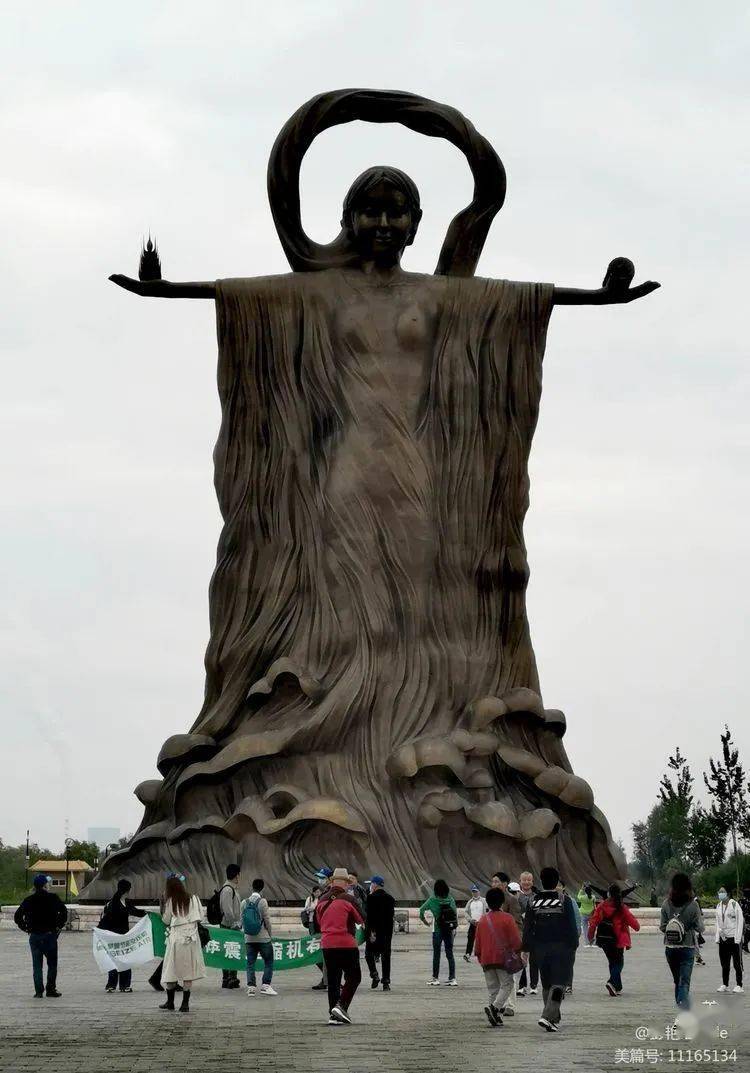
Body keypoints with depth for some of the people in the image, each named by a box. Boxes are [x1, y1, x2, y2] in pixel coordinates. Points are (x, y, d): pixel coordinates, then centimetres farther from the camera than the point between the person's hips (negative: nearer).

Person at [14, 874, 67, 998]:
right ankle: (51, 990, 8)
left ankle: (39, 991, 1)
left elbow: (17, 916, -1)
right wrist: (59, 926, 1)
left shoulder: (29, 900, 2)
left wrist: (26, 928, 6)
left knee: (37, 965, 6)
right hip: (50, 935, -2)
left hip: (34, 936, 2)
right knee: (52, 964, 9)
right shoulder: (52, 898, -4)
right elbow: (64, 912, -11)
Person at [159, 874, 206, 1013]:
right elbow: (200, 917, 4)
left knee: (171, 971, 10)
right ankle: (185, 1004, 1)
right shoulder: (193, 898, 1)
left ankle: (170, 1002, 16)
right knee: (188, 971, 3)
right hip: (191, 937, 1)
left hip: (176, 937, -1)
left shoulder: (170, 901, -2)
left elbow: (166, 920, 7)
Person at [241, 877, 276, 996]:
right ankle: (265, 985, -3)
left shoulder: (244, 903, 3)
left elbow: (242, 919, 6)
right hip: (263, 938, -4)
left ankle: (251, 987, 1)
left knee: (250, 963, 8)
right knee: (268, 961, 5)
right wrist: (270, 933, 5)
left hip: (249, 938, 4)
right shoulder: (262, 901, -9)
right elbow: (267, 919, -7)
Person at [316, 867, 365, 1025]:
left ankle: (333, 1014, 10)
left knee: (333, 979, 12)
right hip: (346, 944, -5)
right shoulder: (348, 899, -10)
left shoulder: (322, 900, 6)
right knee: (353, 977, 5)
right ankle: (341, 1006, -12)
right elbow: (362, 919, -1)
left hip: (327, 944, 5)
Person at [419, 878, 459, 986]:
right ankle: (452, 978, 5)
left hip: (437, 930, -3)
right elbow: (456, 914, 1)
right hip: (449, 930, 3)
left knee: (436, 955, 5)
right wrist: (454, 928, 10)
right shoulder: (451, 899, -1)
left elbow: (422, 909, -10)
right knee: (450, 954, 8)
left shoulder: (433, 900, -8)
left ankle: (435, 978, 7)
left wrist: (423, 919, 8)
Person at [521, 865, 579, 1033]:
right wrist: (574, 945, 4)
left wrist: (526, 949, 8)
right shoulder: (565, 901, -6)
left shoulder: (533, 901, 2)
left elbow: (527, 927, 3)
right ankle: (548, 1016, -19)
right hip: (561, 948, -3)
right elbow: (572, 926, -5)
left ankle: (554, 1017, 25)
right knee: (558, 983, -4)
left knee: (547, 984, 16)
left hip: (540, 948, 3)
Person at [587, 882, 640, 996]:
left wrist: (590, 936, 8)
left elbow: (594, 921, -3)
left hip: (603, 938, 3)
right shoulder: (622, 908, -9)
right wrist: (637, 926, 21)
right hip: (616, 939, -3)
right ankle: (612, 982, -16)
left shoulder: (602, 906, -3)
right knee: (619, 962, 8)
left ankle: (618, 987, 20)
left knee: (612, 962, 18)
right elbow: (631, 920, -2)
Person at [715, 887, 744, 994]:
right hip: (723, 939, 6)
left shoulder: (734, 904, -8)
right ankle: (725, 985, 17)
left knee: (737, 963, -3)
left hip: (734, 937, -6)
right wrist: (717, 938, 9)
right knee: (724, 963, 9)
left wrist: (737, 938, -13)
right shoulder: (719, 906, 11)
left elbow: (740, 921, -8)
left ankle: (739, 986, 1)